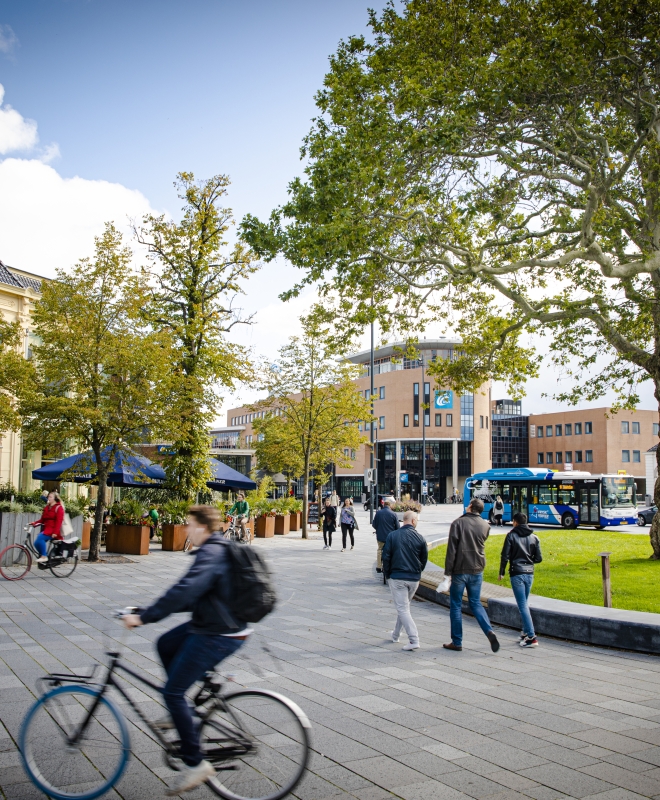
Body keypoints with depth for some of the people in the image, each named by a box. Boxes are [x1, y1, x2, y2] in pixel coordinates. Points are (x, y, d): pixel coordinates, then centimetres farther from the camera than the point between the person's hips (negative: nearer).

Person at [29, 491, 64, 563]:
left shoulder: (59, 508, -5)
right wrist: (34, 523, -5)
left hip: (53, 530, -8)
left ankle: (44, 556, -20)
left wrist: (55, 532, -23)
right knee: (37, 543, -8)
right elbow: (42, 519, 13)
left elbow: (59, 521, -14)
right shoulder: (46, 507, 17)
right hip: (46, 528, 8)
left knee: (40, 537, -29)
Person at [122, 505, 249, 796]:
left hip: (218, 635, -10)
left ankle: (194, 763, 5)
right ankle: (182, 714, 29)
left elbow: (184, 591, -31)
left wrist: (144, 617, -25)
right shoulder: (219, 549, 12)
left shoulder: (211, 554, -20)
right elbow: (195, 595, 19)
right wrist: (149, 612, 18)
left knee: (172, 692, -3)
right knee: (165, 645, 23)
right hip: (212, 623, 10)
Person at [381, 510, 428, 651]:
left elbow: (386, 557, -4)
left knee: (402, 608, -1)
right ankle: (396, 634, 33)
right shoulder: (420, 538, -3)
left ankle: (414, 640, -12)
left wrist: (387, 574, 9)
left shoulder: (392, 535, -6)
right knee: (404, 606, 20)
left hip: (397, 577, -3)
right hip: (414, 579, 3)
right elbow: (424, 559, 5)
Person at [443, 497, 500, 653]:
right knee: (476, 603, 15)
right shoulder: (486, 525, 4)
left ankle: (457, 642, 11)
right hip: (477, 570, 4)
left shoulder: (458, 523, -10)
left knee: (456, 605, 7)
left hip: (460, 570, -4)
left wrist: (448, 572, -11)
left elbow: (451, 549, -13)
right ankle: (489, 631, -5)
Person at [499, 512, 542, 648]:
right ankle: (526, 632, 21)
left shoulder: (511, 535, -5)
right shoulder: (534, 537, 7)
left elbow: (505, 556, -8)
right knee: (524, 604, 19)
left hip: (516, 574, -5)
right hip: (529, 573, 5)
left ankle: (531, 637, -10)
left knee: (522, 605, -5)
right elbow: (538, 558, 6)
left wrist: (501, 572, 4)